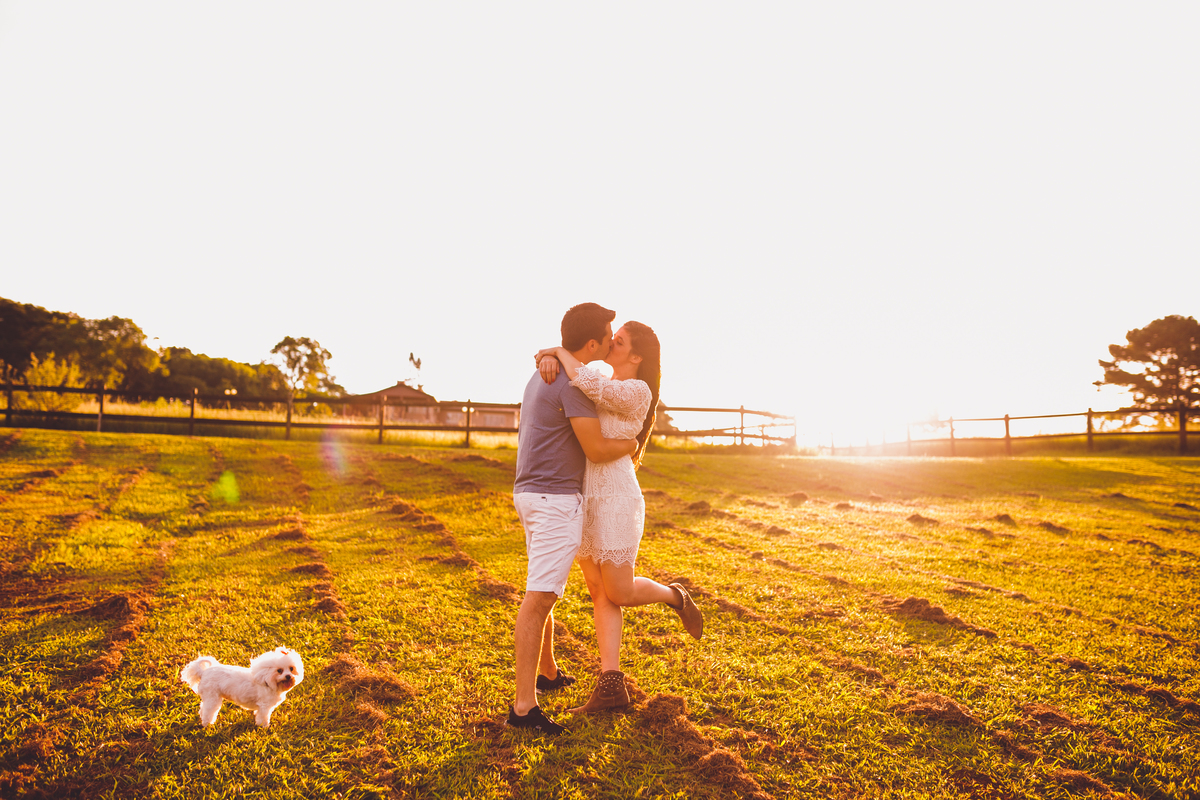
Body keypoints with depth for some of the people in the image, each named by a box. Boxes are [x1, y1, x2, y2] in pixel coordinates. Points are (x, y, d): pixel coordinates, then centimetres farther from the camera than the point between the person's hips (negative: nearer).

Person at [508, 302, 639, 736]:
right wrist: (632, 444, 4)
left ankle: (547, 671, 37)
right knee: (539, 597, -12)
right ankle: (524, 704, -11)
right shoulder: (574, 383, -18)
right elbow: (596, 450, -16)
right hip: (556, 500, -10)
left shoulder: (542, 374, 14)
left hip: (531, 491, 10)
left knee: (545, 591, 21)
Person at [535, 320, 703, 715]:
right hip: (586, 503, 8)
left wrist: (561, 351, -13)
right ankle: (610, 686, 9)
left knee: (619, 593, 1)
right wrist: (550, 358, -10)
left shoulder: (637, 393, -12)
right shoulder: (603, 387, 14)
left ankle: (675, 597, 30)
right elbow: (555, 359, 14)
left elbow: (589, 384, -30)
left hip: (615, 500, -8)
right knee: (600, 593, 5)